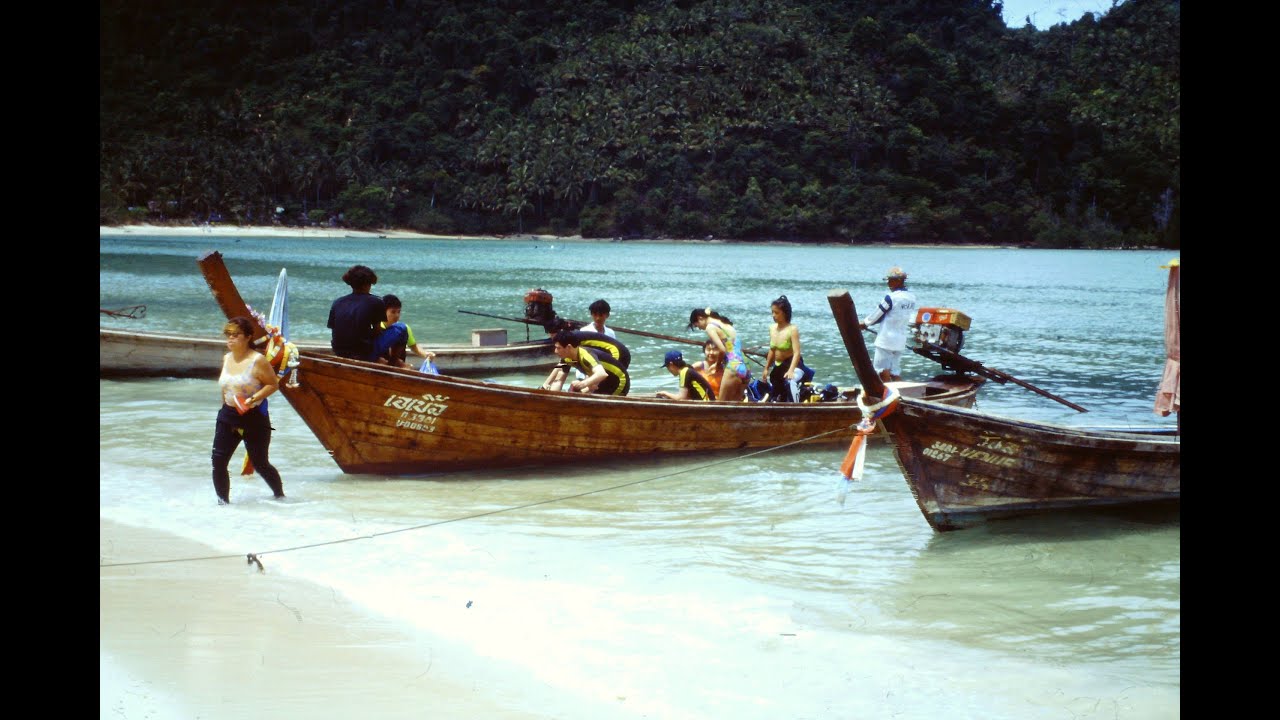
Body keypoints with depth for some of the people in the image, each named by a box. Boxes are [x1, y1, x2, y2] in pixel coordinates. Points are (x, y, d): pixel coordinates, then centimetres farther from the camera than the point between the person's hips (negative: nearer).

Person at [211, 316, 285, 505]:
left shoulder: (257, 360, -14)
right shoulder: (226, 359, 7)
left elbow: (273, 384, -14)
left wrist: (253, 399, -23)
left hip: (254, 418, -6)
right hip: (228, 416, 6)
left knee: (260, 464, 3)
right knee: (218, 461, -5)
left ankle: (279, 495, 27)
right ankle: (223, 501, 8)